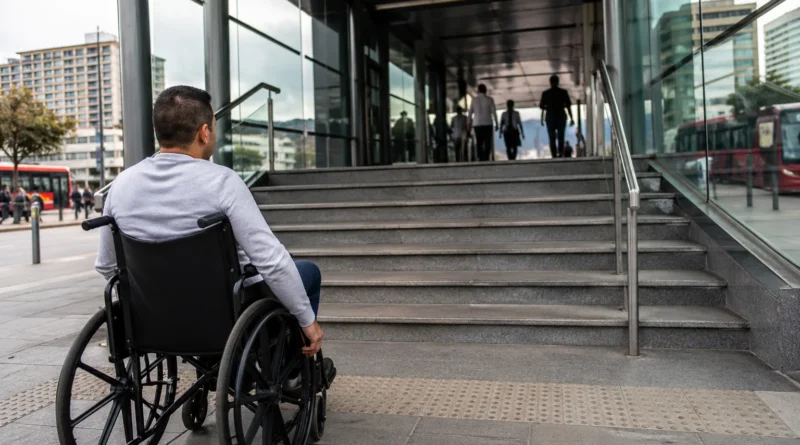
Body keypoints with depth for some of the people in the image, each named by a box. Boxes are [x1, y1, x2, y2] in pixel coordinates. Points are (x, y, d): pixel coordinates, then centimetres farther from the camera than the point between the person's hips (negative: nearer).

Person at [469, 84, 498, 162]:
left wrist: (469, 124, 11)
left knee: (479, 144, 10)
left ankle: (480, 159, 3)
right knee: (487, 144, -3)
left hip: (477, 124, 2)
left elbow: (470, 113, 3)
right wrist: (496, 124, 4)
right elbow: (494, 112, -3)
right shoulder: (490, 99, -1)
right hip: (487, 124, -2)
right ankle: (486, 159, -16)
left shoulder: (474, 99, 3)